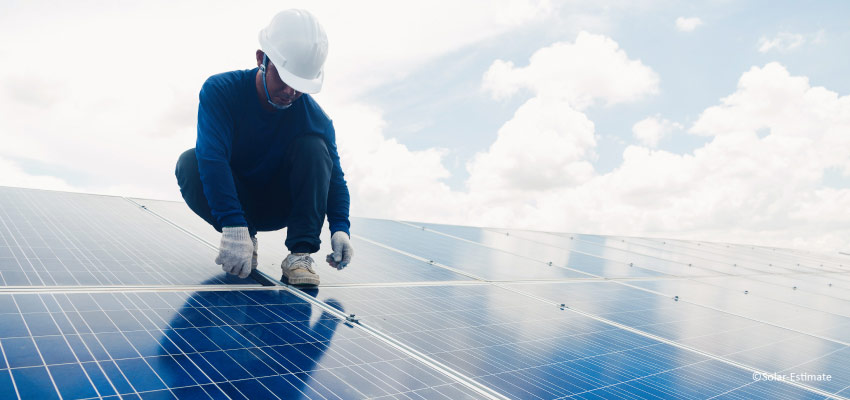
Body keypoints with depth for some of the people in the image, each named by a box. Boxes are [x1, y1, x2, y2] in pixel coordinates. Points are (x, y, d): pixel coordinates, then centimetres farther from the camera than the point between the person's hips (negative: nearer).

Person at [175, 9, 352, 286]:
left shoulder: (316, 119, -17)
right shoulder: (221, 91, -22)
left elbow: (334, 177, -13)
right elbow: (212, 158, -34)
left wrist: (340, 228, -32)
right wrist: (234, 227, -46)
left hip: (279, 207, 1)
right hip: (226, 200, 0)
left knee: (313, 147, -25)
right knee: (189, 163, -30)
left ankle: (301, 253, -30)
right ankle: (245, 237, -12)